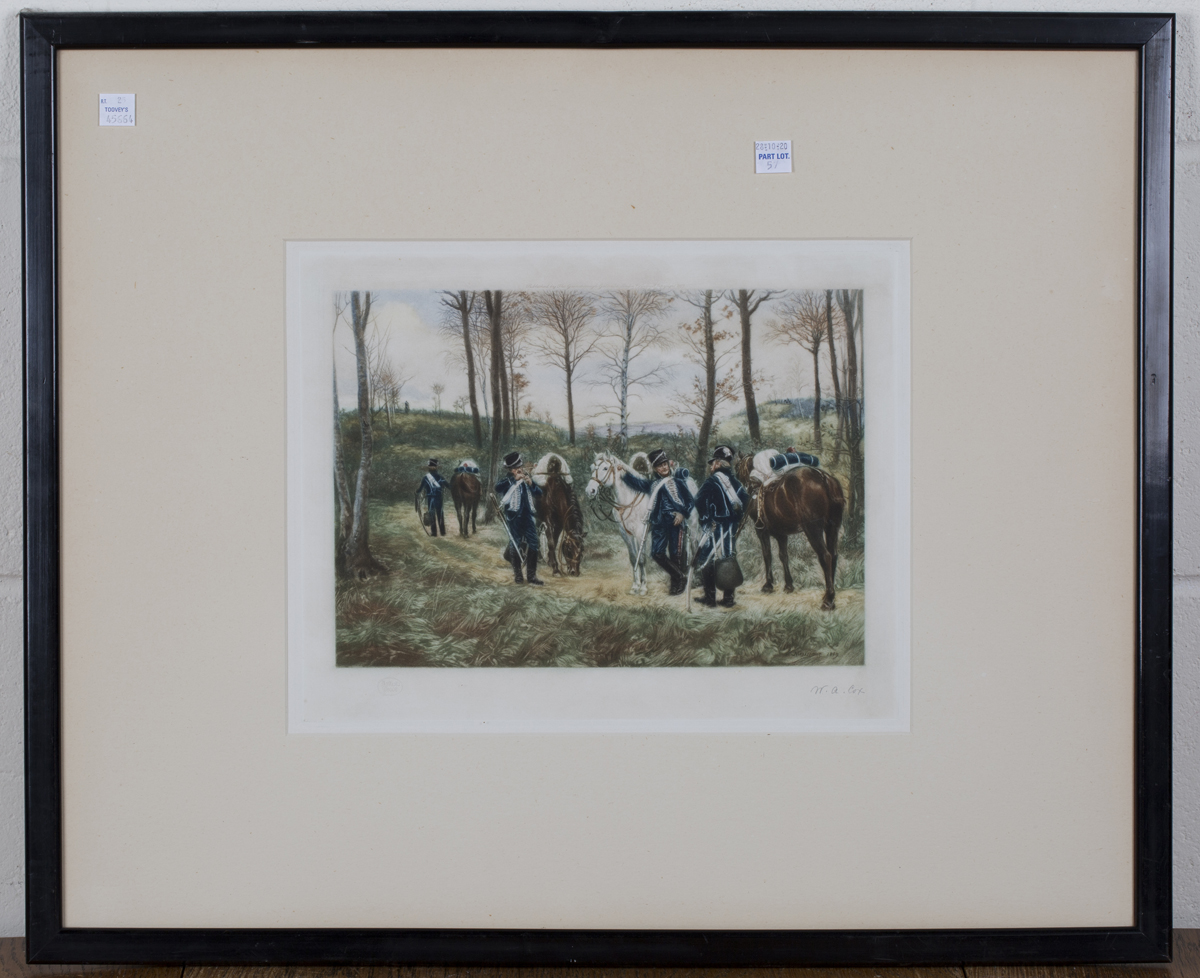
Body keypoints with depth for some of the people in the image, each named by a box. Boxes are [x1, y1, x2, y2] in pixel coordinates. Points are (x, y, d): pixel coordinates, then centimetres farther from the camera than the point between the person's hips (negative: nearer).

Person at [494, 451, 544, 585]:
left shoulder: (527, 479, 13)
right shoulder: (508, 480, 1)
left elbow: (539, 493, 6)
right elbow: (498, 488, -21)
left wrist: (531, 484, -12)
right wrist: (515, 480, -25)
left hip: (528, 516, 4)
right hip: (514, 517, -4)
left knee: (533, 546, 0)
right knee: (515, 546, 1)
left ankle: (531, 575, 6)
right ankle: (517, 576, 9)